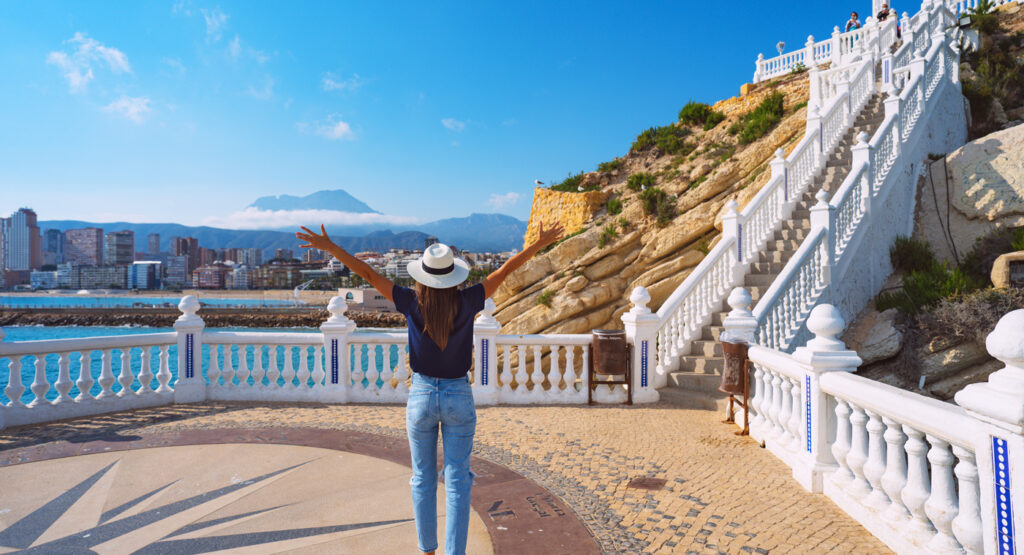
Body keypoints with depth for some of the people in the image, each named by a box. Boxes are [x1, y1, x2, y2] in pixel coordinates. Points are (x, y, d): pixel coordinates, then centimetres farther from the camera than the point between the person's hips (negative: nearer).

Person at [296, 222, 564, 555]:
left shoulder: (412, 302, -12)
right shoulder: (467, 302, -12)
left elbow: (368, 274, -10)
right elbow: (506, 269, -6)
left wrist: (330, 247, -5)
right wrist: (541, 243, 1)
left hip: (421, 397, 1)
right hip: (459, 397, 0)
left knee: (423, 480, 17)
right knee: (457, 482, 7)